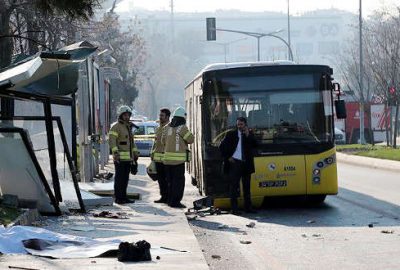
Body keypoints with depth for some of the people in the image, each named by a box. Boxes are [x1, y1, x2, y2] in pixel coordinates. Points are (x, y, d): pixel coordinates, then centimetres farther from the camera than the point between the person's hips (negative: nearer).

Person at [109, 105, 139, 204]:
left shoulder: (128, 127, 19)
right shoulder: (116, 127, -8)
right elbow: (112, 141, -19)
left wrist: (135, 153, 20)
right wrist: (115, 152, -30)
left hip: (128, 158, 8)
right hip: (120, 158, -8)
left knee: (125, 178, 10)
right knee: (119, 178, -7)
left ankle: (123, 197, 15)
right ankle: (118, 198, -4)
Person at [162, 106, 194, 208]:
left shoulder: (167, 128, 7)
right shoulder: (182, 128, -12)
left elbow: (163, 141, 16)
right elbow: (191, 139, -10)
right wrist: (188, 133, 9)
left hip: (167, 158, 6)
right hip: (178, 159, -6)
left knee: (170, 180, 16)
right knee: (179, 181, -3)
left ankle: (170, 200, 21)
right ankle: (175, 201, -6)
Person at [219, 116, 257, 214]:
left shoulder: (250, 134, 10)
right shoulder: (231, 134, 4)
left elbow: (255, 145, -3)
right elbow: (222, 147, 6)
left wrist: (248, 135, -11)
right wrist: (228, 157, -1)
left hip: (246, 164, 3)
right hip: (235, 163, -3)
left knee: (247, 186, 9)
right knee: (234, 186, -3)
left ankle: (248, 207, 15)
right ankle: (234, 209, -2)